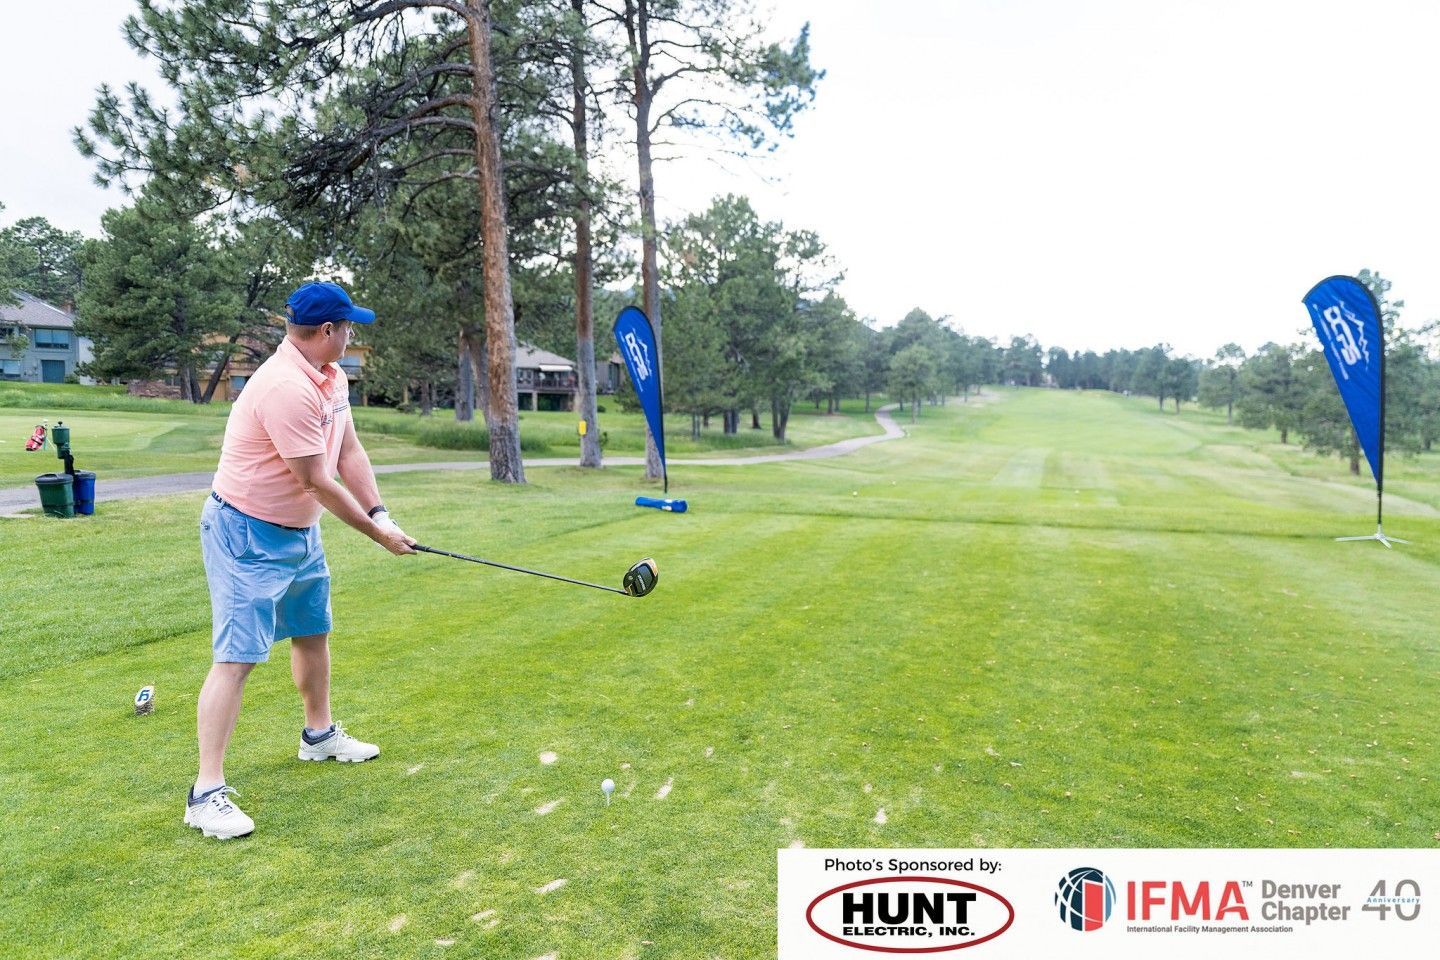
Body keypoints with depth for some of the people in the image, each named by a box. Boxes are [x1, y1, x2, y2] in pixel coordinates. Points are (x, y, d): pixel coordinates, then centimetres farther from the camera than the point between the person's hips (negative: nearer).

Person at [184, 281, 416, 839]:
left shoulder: (332, 377, 3)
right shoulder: (286, 388, -28)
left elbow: (349, 453, 3)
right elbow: (316, 480, -25)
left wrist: (380, 513, -10)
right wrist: (376, 533, -16)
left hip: (300, 530, 10)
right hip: (247, 536, -10)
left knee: (313, 632, 21)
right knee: (237, 657, -10)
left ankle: (319, 735, 41)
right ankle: (207, 793, -3)